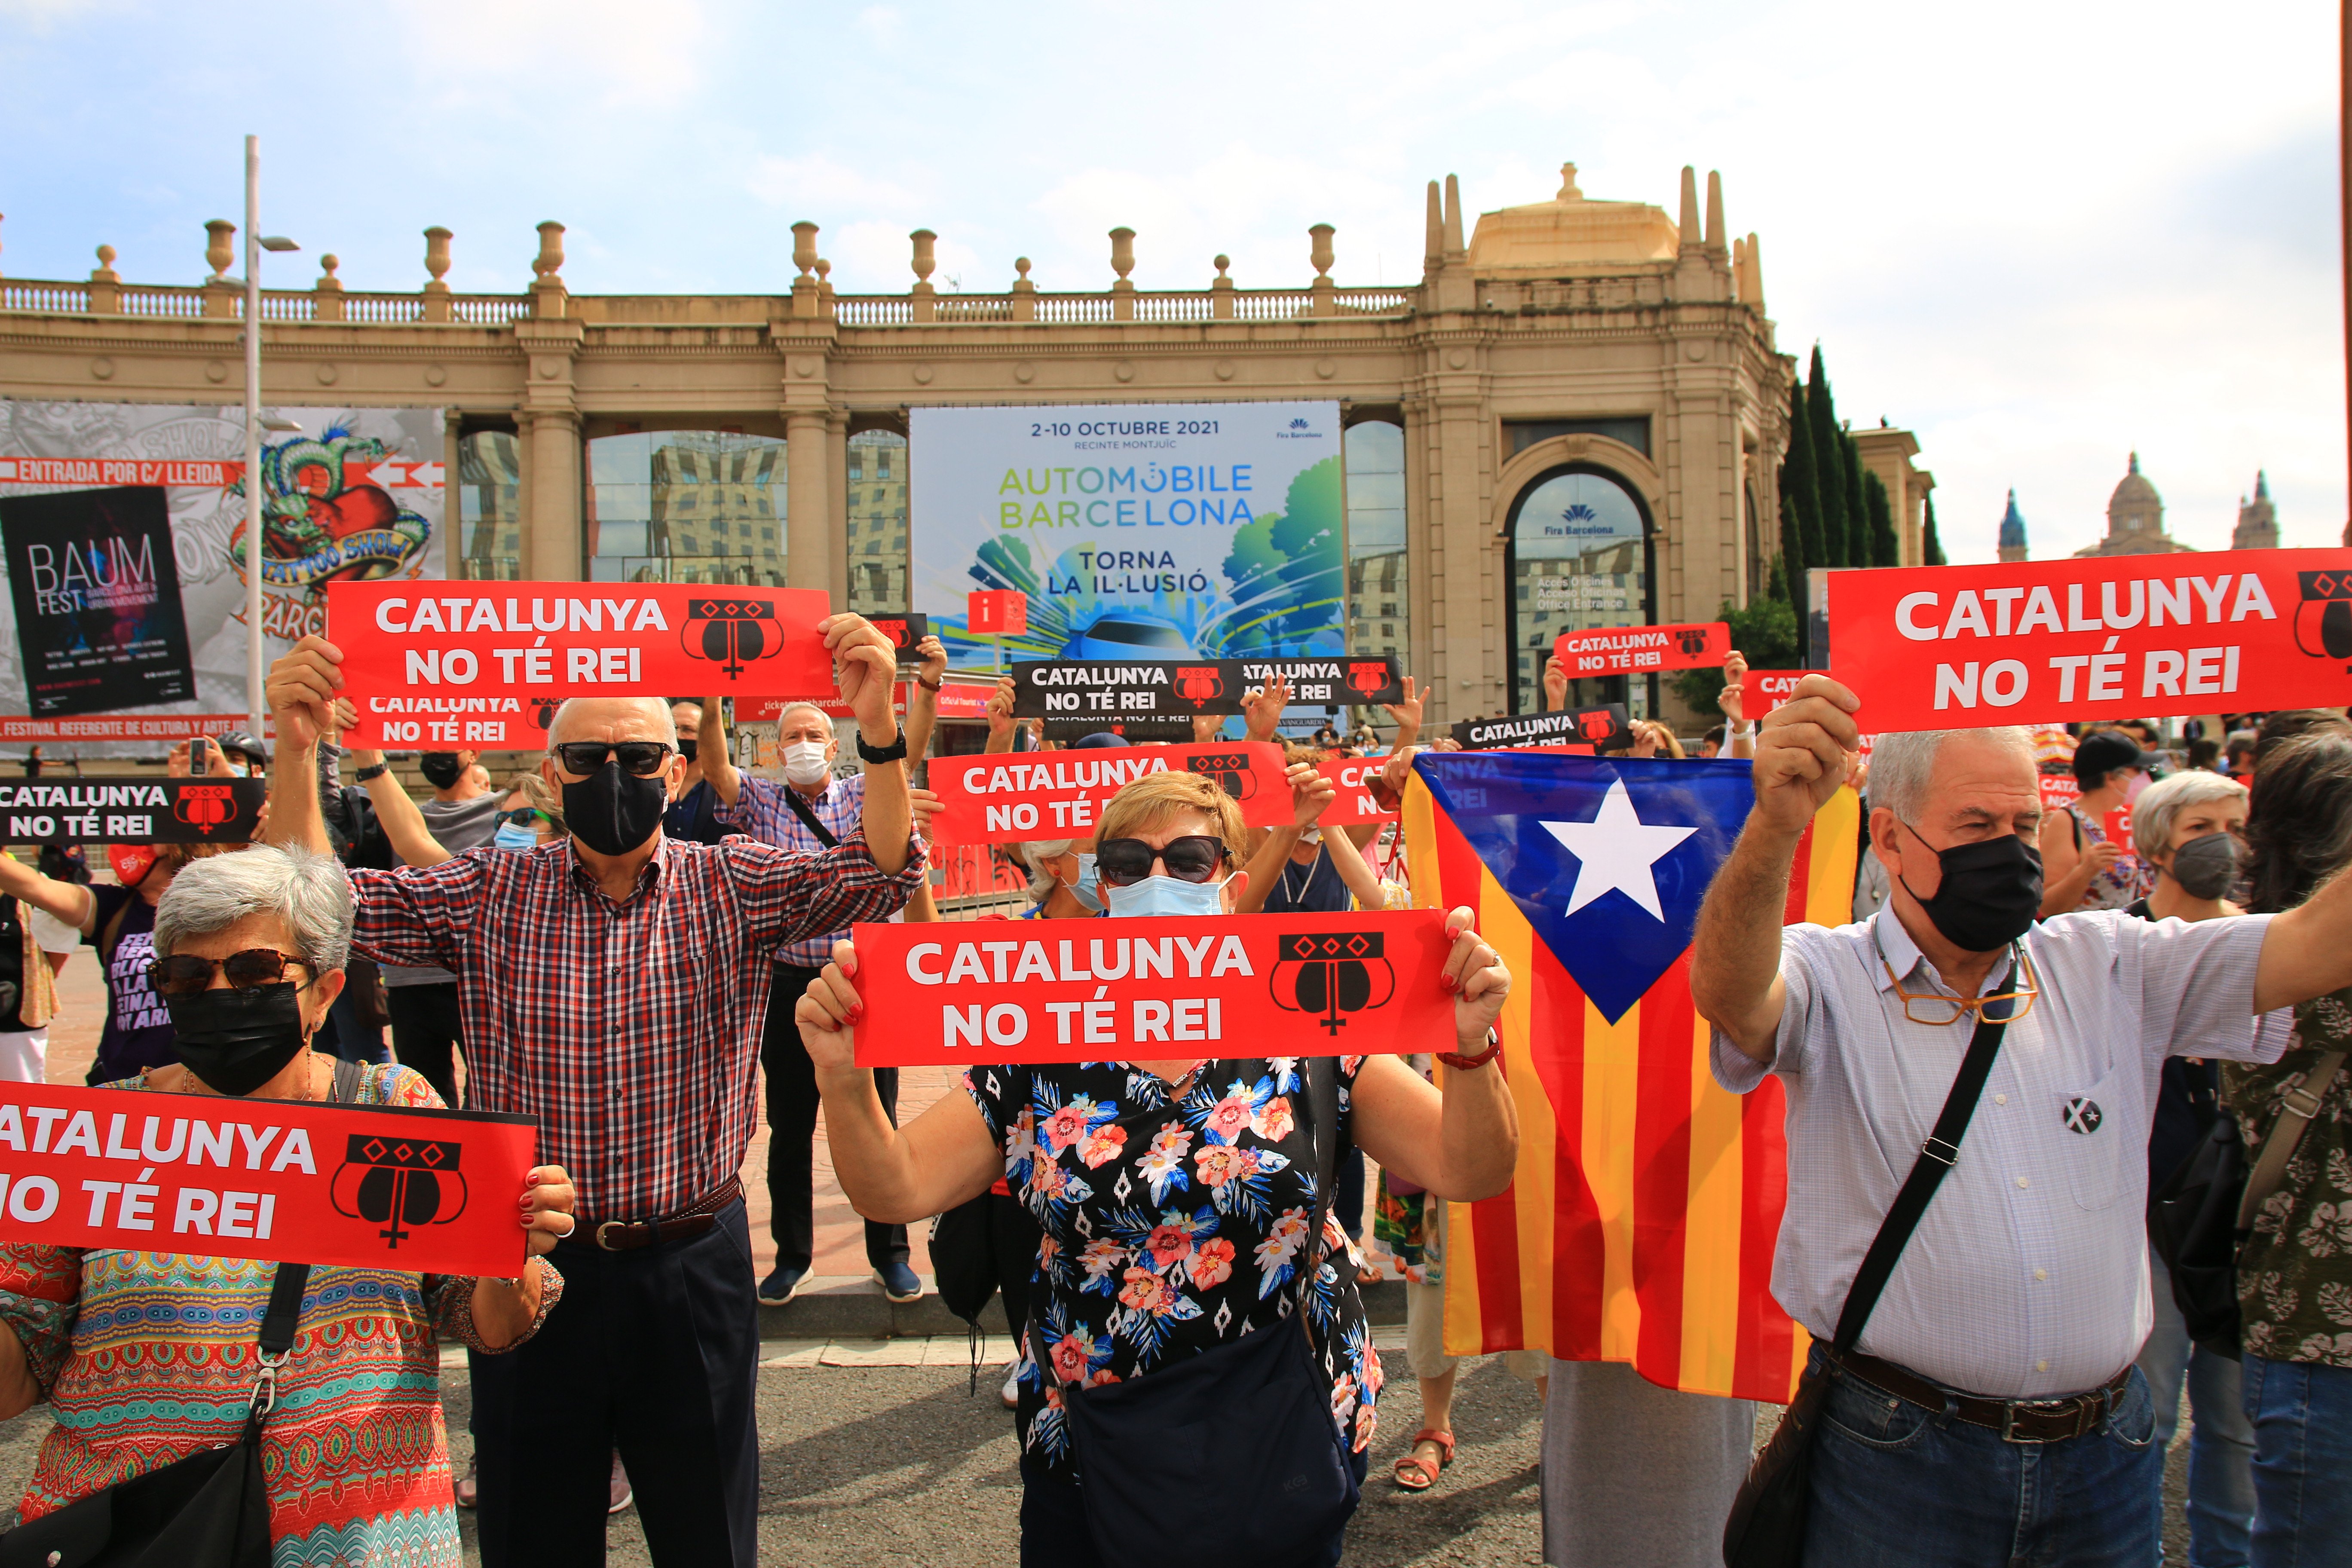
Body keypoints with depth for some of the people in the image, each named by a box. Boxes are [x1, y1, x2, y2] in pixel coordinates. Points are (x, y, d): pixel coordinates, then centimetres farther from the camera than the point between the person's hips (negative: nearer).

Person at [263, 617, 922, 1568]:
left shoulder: (732, 888, -3)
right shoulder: (490, 896, 1)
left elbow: (877, 875, -17)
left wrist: (876, 729, -33)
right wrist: (296, 750, -21)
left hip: (692, 1267, -1)